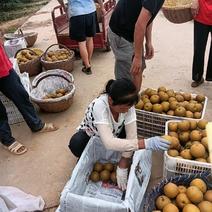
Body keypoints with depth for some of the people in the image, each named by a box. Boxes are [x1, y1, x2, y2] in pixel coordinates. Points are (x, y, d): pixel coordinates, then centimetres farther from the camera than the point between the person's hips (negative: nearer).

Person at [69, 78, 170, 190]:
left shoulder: (127, 105, -28)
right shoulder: (99, 105, -40)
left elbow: (131, 136, -27)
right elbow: (109, 143, -50)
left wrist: (122, 168, -29)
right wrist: (145, 143, -57)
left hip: (114, 133, 4)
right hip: (90, 134, -3)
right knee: (75, 144, -35)